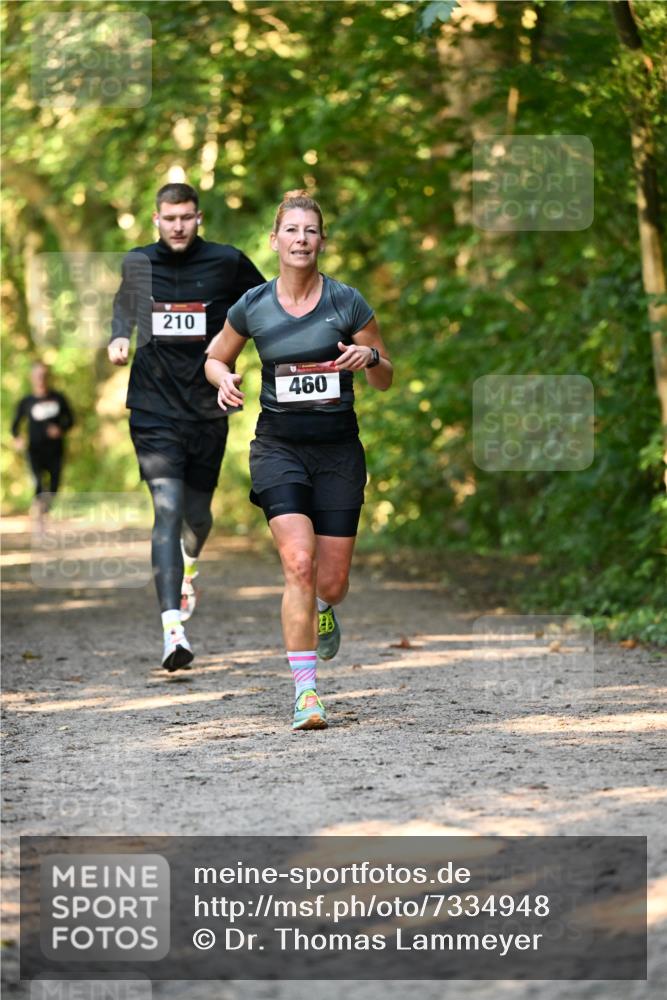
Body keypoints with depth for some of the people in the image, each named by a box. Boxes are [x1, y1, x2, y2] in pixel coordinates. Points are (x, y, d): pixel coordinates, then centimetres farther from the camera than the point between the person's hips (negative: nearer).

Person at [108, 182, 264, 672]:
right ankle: (173, 627, -23)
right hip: (154, 409, -1)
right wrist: (119, 337, 5)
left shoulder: (227, 262, -2)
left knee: (197, 511, 12)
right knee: (167, 509, -16)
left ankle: (189, 567, 50)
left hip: (208, 409, 1)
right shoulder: (137, 263, 3)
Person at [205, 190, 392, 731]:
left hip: (338, 447, 1)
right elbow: (215, 358, 17)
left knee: (331, 582, 1)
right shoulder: (252, 306, 1)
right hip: (279, 445, 0)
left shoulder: (346, 301, -3)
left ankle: (324, 611, 41)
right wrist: (224, 379, -5)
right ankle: (306, 691, -16)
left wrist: (369, 356, -17)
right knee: (299, 563, -20)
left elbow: (386, 379, 6)